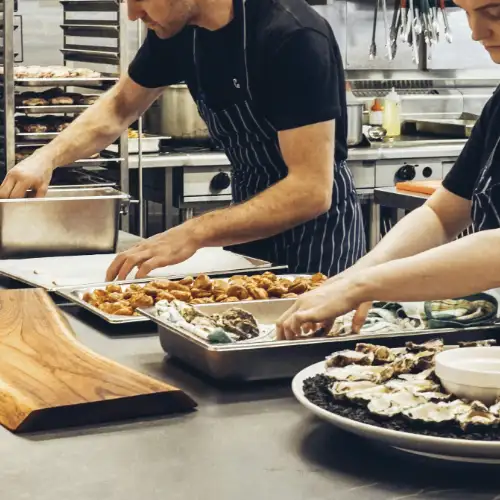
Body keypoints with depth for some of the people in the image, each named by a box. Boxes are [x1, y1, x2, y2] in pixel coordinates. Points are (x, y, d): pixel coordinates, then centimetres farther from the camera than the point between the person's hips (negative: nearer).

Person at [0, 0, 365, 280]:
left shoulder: (293, 37, -27)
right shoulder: (177, 30, -5)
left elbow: (312, 190, -30)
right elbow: (120, 107, 12)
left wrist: (194, 234, -37)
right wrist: (49, 156, -5)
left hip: (316, 224, -6)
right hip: (252, 214, 7)